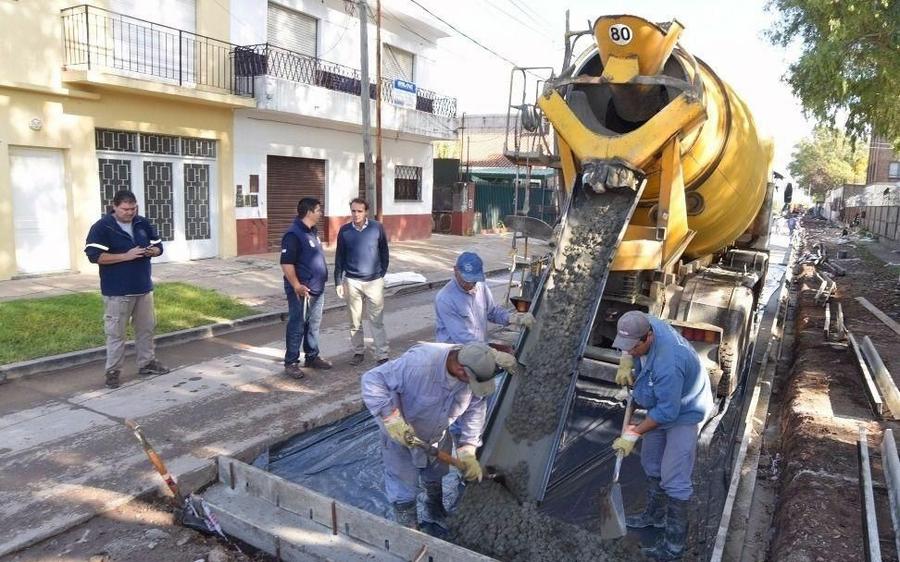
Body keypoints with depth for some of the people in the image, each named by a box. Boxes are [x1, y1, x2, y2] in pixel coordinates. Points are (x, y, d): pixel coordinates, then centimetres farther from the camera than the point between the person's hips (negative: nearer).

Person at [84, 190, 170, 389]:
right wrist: (126, 256, -22)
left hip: (143, 288, 6)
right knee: (116, 332, 1)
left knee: (146, 328, 14)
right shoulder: (101, 227, -10)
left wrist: (150, 251, -10)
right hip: (117, 291, -5)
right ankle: (113, 371, 11)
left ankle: (147, 363, 27)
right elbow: (94, 256, -17)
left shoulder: (143, 223, 6)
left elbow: (158, 246, 14)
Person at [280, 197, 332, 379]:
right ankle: (291, 363, 9)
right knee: (297, 327, 0)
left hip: (317, 289, 9)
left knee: (314, 325, 17)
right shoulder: (293, 234, -17)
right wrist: (297, 286, -25)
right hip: (302, 291, -9)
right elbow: (286, 264, -21)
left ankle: (312, 357, 29)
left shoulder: (312, 231, 12)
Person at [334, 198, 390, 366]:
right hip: (352, 281, 2)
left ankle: (382, 355, 6)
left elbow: (384, 252, 6)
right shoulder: (344, 231, -1)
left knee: (377, 321, 0)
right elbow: (339, 257, 4)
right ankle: (358, 352, 24)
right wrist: (338, 282, 1)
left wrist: (382, 273, 5)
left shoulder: (377, 227, -5)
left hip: (374, 281, -2)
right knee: (355, 321, 10)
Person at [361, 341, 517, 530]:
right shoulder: (420, 363, -43)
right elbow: (372, 380, -37)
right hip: (400, 435, -5)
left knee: (435, 479, 28)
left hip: (437, 435, 6)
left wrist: (467, 450, -18)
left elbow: (474, 411, -12)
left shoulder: (475, 370, -24)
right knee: (404, 489, 8)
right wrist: (391, 418, -44)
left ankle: (437, 516, 56)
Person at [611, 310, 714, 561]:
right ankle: (655, 514, 42)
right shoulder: (644, 324, -18)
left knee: (673, 479, -5)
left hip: (684, 414, -9)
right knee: (652, 463, 21)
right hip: (662, 406, 9)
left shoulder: (667, 364, -42)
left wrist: (634, 433, -28)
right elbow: (627, 345, 8)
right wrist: (626, 363, -7)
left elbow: (667, 412, -33)